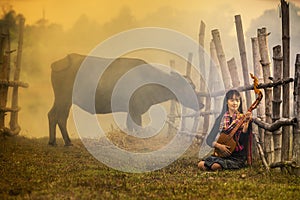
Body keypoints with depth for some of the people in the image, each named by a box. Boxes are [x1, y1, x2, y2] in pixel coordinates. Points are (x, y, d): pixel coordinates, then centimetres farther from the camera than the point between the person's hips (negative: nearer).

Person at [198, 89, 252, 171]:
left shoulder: (243, 119, 0)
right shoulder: (221, 119, 11)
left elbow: (243, 141, -13)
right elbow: (209, 139, 9)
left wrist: (246, 124, -26)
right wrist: (218, 145, -11)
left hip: (237, 156, -4)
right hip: (222, 154, 4)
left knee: (216, 166, -32)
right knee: (201, 164, -22)